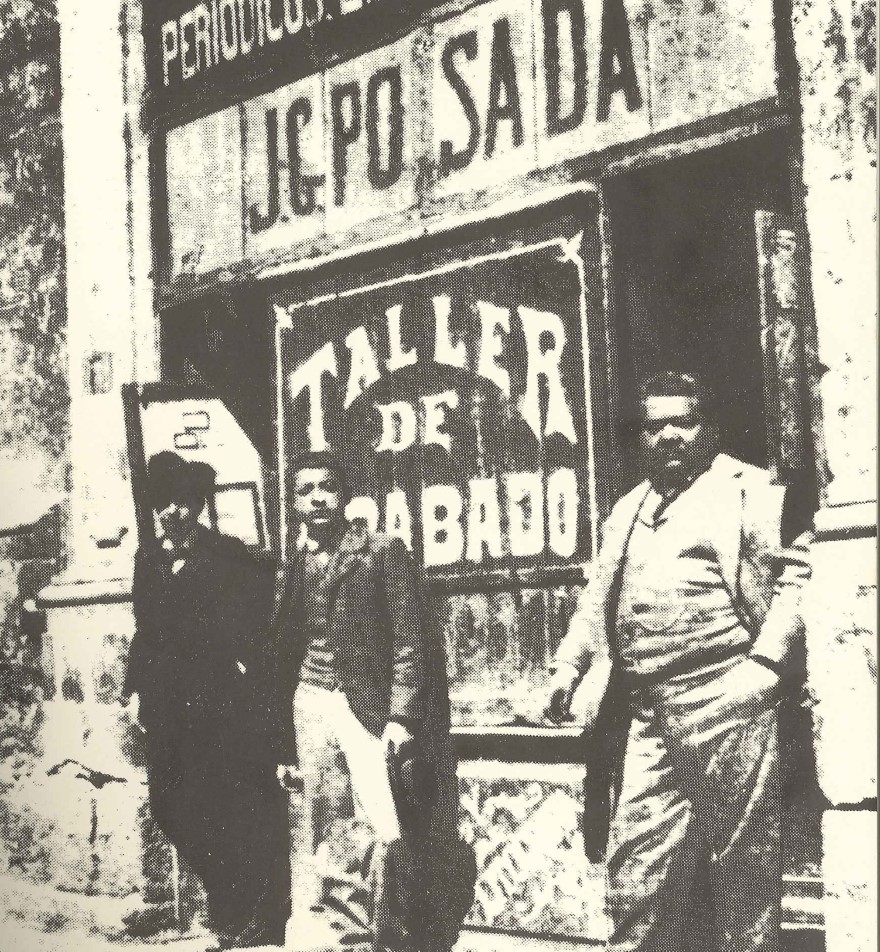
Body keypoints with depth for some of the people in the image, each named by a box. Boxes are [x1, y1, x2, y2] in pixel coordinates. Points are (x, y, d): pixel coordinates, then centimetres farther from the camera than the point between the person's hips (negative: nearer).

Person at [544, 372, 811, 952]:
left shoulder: (750, 490, 4)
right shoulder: (627, 511, 23)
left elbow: (795, 575, -5)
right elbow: (597, 599, 27)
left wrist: (767, 660, -15)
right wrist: (568, 664, 14)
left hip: (724, 698, -6)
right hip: (642, 710, 6)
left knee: (741, 858, -1)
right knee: (637, 866, 4)